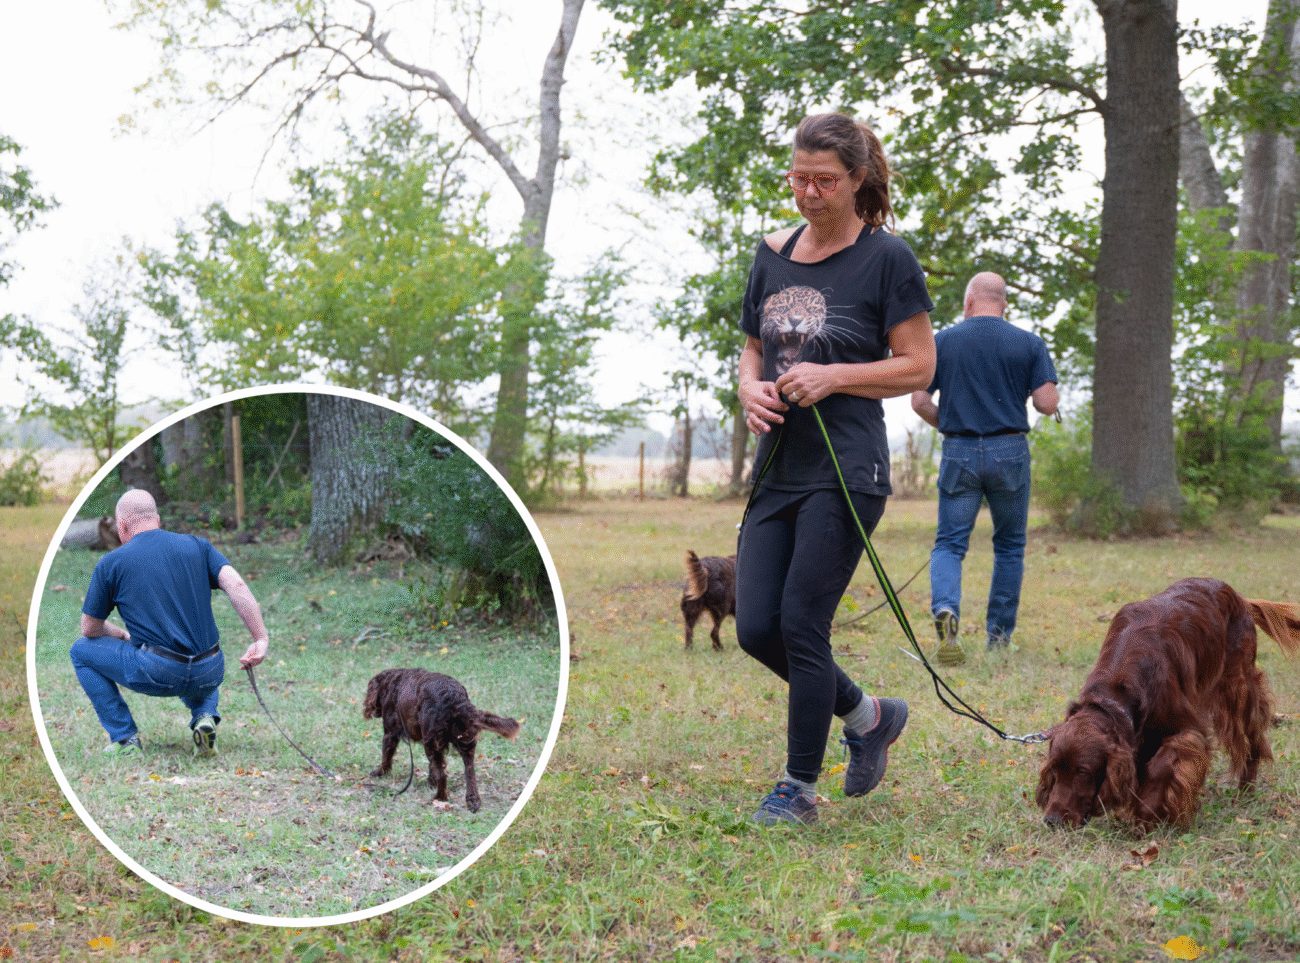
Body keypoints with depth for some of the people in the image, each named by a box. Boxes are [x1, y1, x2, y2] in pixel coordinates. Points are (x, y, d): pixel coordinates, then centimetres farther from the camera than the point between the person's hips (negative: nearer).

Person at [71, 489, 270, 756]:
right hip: (209, 675, 4)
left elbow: (90, 629, 13)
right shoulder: (197, 546, 10)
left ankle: (124, 739, 13)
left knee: (82, 650, 21)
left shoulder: (111, 563, 5)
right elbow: (236, 586, -6)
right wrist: (262, 640, -7)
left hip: (157, 674, -4)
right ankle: (204, 716, 11)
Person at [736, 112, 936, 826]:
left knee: (802, 625, -7)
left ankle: (799, 788, 10)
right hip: (778, 467, 7)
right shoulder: (773, 254, 12)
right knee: (755, 628, 2)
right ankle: (867, 715, 26)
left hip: (846, 470, -6)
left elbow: (918, 366, -5)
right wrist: (750, 387, -1)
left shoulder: (886, 259, -5)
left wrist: (833, 377, -16)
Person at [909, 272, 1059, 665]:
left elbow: (919, 401, 0)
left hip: (958, 454, 0)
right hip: (1009, 453, 0)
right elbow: (1048, 403, -6)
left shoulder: (942, 341, 2)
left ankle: (945, 610, -26)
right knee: (1009, 545, 15)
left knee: (949, 544, 3)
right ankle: (999, 635, 17)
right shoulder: (1029, 344, 1)